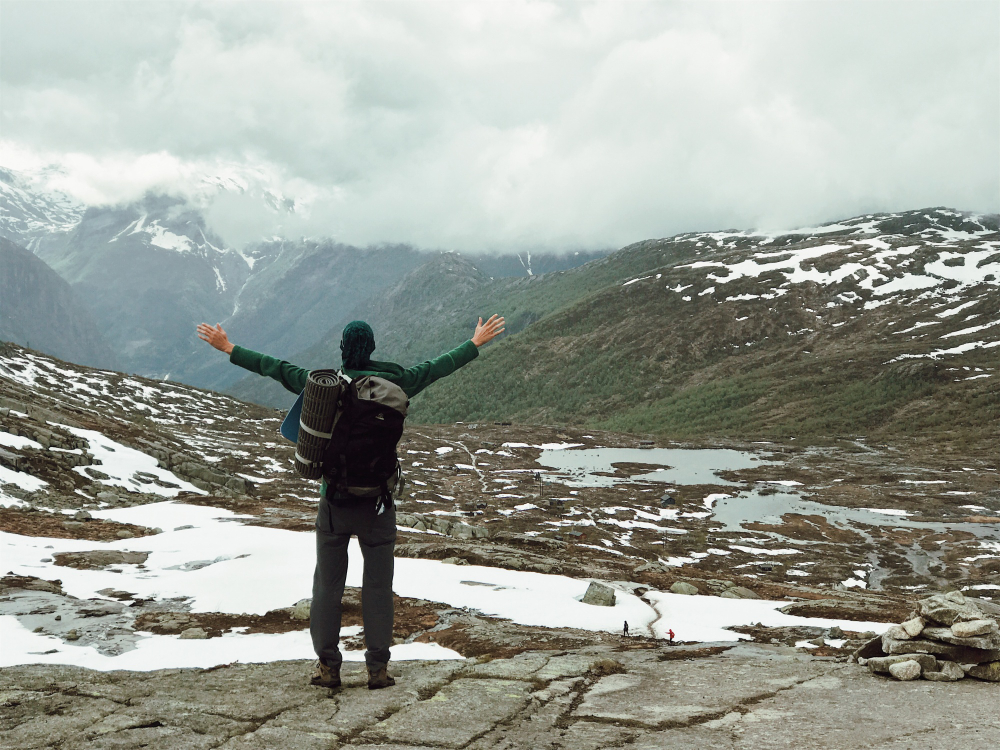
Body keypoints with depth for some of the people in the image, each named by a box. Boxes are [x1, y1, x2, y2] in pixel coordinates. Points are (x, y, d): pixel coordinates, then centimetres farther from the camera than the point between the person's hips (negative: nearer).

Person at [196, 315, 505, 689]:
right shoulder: (393, 383, -5)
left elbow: (275, 368, 4)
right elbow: (436, 367, 6)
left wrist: (228, 348, 16)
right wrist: (476, 343, 19)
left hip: (335, 498, 0)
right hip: (378, 501, 0)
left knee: (328, 582, 9)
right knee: (378, 584, 6)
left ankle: (328, 665, 13)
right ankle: (378, 668, 8)